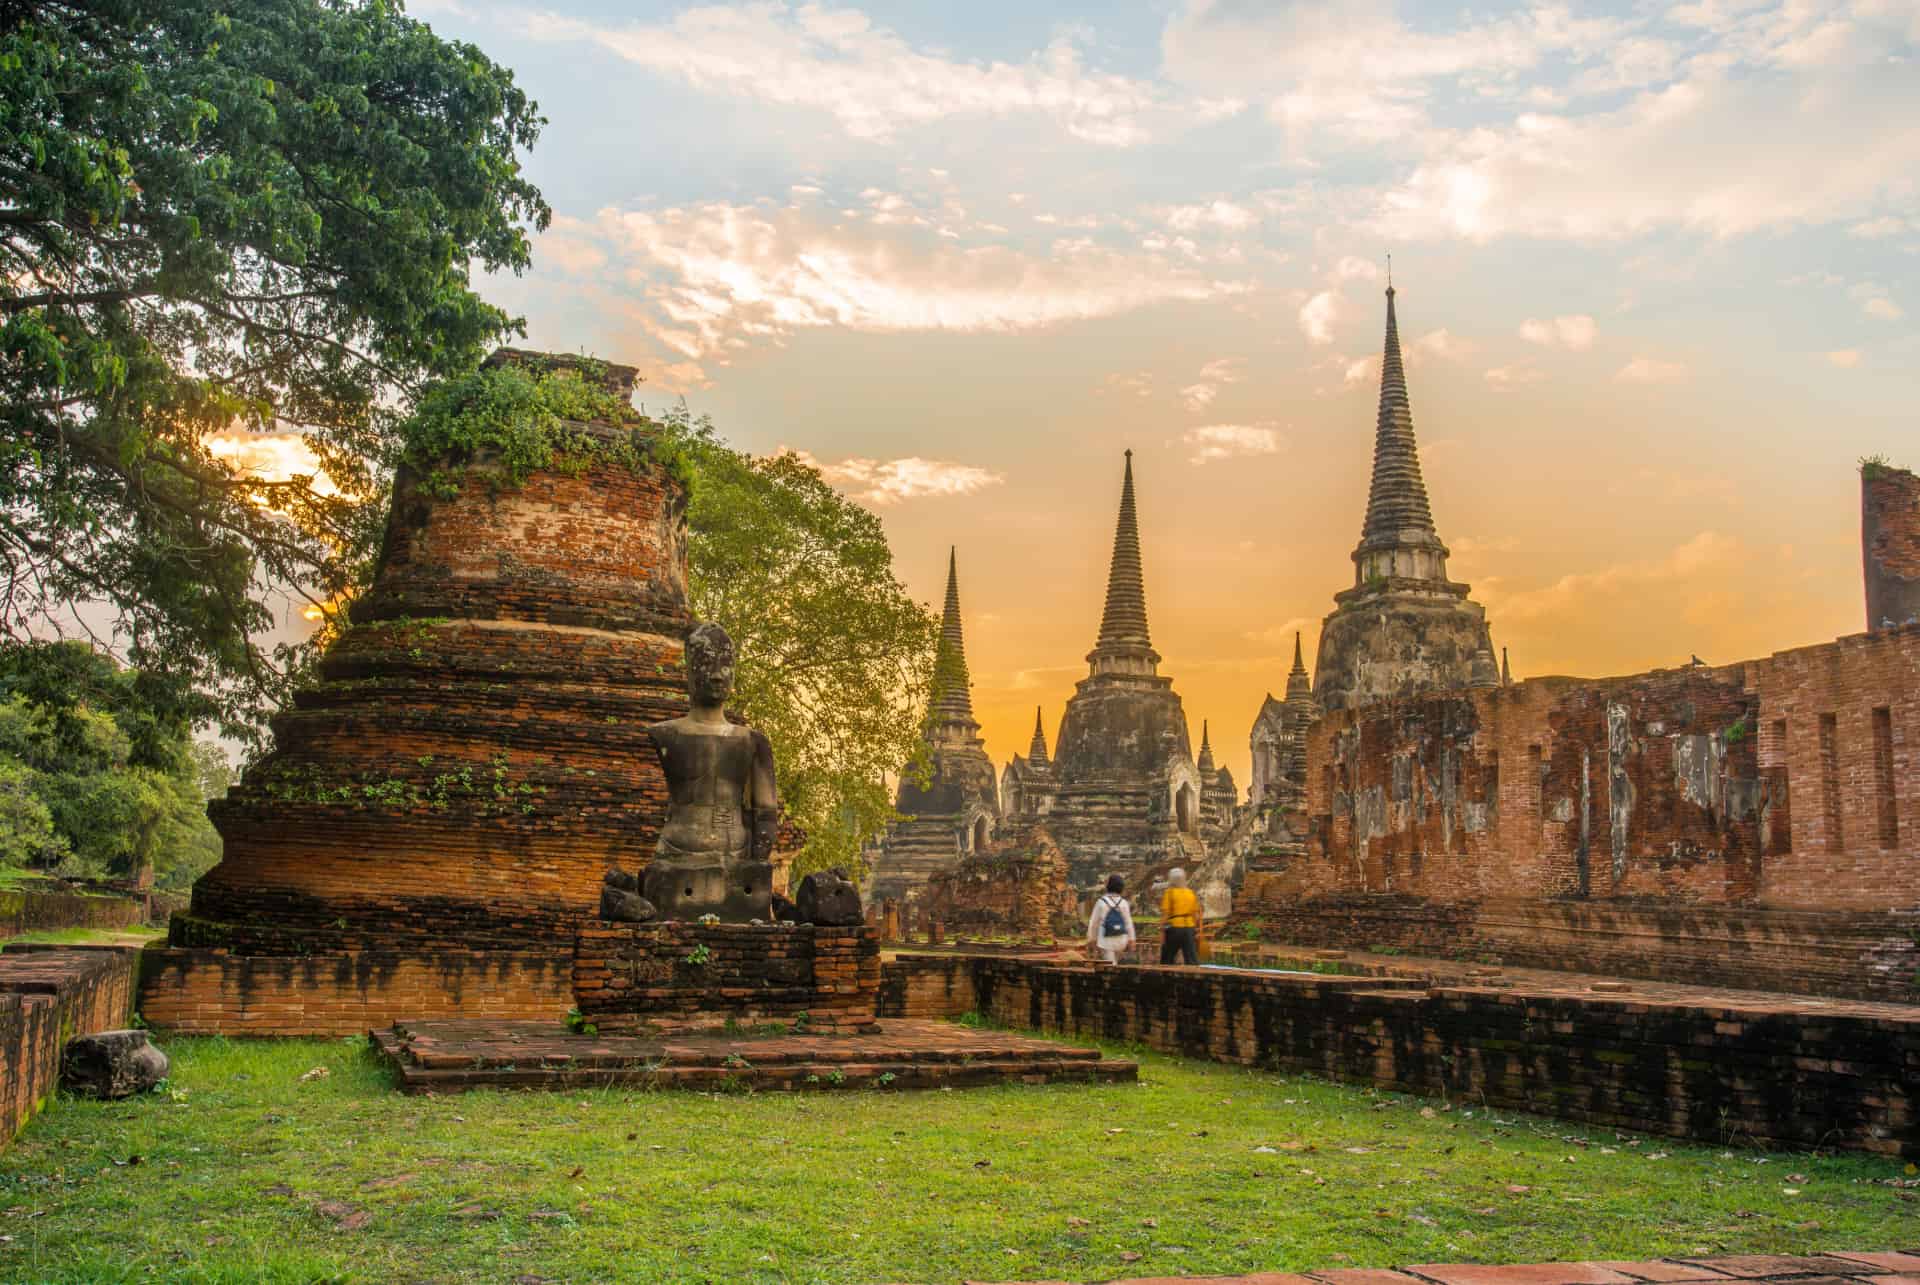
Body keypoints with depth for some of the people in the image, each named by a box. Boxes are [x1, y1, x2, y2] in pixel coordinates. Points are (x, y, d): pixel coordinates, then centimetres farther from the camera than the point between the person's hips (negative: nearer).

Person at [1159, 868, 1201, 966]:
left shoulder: (1169, 893, -5)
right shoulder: (1191, 893, 10)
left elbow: (1165, 913, -10)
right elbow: (1196, 914, 10)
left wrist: (1162, 931, -9)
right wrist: (1197, 931, 14)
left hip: (1174, 928, -4)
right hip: (1189, 928, 4)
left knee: (1166, 961, 8)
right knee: (1192, 959, 0)